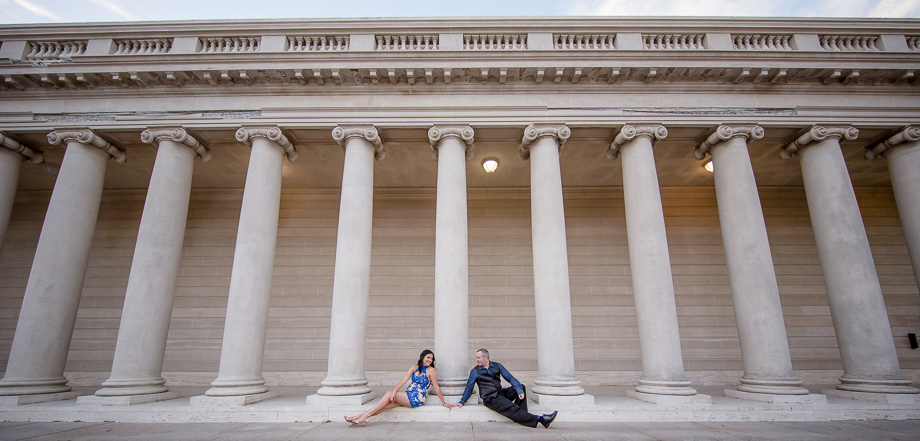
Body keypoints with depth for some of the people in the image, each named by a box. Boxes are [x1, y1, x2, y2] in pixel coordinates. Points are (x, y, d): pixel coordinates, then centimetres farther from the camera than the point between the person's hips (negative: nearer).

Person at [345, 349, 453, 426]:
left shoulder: (431, 370, -6)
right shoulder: (415, 367, 9)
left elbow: (436, 388, -2)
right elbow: (404, 379, -1)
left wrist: (443, 403, 1)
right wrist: (395, 391, -14)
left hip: (417, 398, -5)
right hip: (408, 396, 5)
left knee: (388, 394, -16)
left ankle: (366, 415, -16)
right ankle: (360, 417, -16)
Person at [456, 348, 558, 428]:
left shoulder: (497, 365, 9)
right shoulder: (475, 371, 4)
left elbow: (510, 377, 2)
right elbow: (469, 387, 8)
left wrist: (519, 390, -12)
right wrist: (462, 402, 3)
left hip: (501, 393, 5)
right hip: (490, 398, -5)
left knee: (521, 387, -15)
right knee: (513, 409, -25)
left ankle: (521, 417, -18)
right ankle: (540, 419, -26)